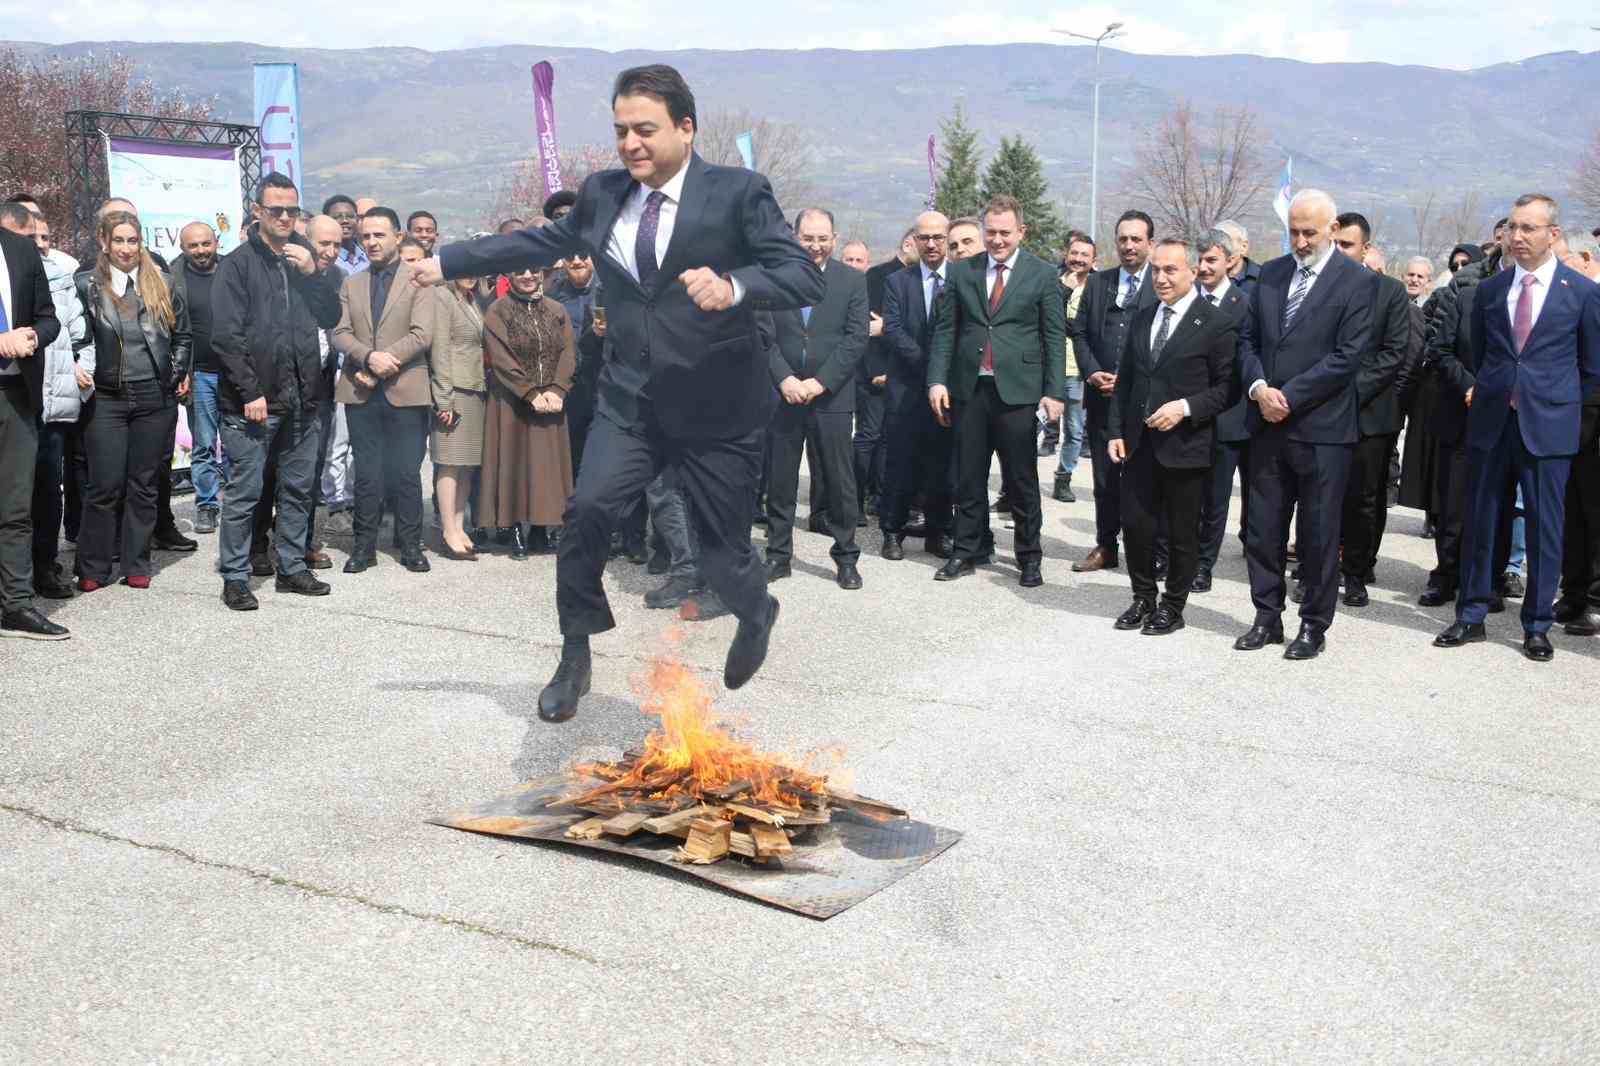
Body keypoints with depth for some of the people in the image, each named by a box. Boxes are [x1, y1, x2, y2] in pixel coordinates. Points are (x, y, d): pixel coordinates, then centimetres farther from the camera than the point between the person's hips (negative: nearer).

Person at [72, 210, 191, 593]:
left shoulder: (162, 285, 8)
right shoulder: (86, 285, 1)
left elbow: (182, 335, 15)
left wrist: (177, 374, 8)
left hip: (155, 397, 2)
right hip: (105, 399, -2)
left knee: (144, 485, 7)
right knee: (105, 486, -3)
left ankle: (137, 566, 15)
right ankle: (92, 569, 9)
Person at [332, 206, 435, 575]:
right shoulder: (351, 284, 16)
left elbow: (422, 334, -8)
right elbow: (340, 333, 5)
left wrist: (386, 363, -14)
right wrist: (370, 357, -14)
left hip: (406, 390, -3)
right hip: (361, 392, 3)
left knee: (407, 472, 1)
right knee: (366, 472, 6)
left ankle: (410, 545, 11)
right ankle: (364, 545, 13)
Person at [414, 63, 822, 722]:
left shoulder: (739, 192, -9)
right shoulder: (602, 194, 6)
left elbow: (806, 278, -17)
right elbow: (541, 243, 22)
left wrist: (733, 287, -36)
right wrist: (447, 263, 25)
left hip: (719, 408, -3)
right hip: (631, 401, 4)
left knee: (722, 556, 4)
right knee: (587, 509, -17)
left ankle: (757, 615, 41)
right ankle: (575, 657, 3)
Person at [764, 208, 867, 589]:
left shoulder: (853, 280, 4)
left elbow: (856, 338, -3)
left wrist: (820, 382, -11)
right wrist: (784, 379, -12)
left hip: (831, 396, -1)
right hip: (783, 392, 1)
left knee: (839, 481, 2)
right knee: (779, 481, 6)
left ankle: (846, 558, 12)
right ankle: (778, 555, 16)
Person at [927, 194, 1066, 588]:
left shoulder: (1043, 274, 1)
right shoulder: (962, 272, 8)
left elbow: (1054, 336, -1)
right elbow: (945, 330, 8)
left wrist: (1054, 392, -7)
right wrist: (938, 380, -2)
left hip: (1017, 390, -2)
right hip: (969, 389, 3)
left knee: (1023, 480, 5)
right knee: (968, 478, 9)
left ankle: (1029, 557, 16)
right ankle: (965, 553, 19)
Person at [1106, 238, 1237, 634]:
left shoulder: (1218, 324, -6)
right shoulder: (1141, 319, 13)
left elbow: (1226, 387, -8)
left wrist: (1186, 407, -20)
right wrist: (1115, 431, 7)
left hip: (1185, 445, -5)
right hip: (1139, 443, 5)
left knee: (1182, 533, 6)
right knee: (1135, 524, 7)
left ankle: (1173, 607, 20)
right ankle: (1143, 598, 24)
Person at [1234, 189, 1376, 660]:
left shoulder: (1356, 281, -5)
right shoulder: (1269, 275, 11)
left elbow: (1346, 356, -12)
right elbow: (1248, 339, 12)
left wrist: (1288, 396, -15)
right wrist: (1259, 387, -6)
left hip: (1321, 428, -5)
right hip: (1269, 425, 5)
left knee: (1319, 534, 4)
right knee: (1262, 529, 9)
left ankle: (1314, 625, 15)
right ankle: (1267, 617, 21)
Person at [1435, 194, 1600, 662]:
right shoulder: (1489, 289, 7)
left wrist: (1557, 403, 8)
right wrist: (1486, 392, 11)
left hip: (1547, 426, -3)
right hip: (1490, 422, 3)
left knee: (1544, 527, 2)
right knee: (1479, 521, 7)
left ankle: (1537, 626, 13)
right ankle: (1471, 617, 19)